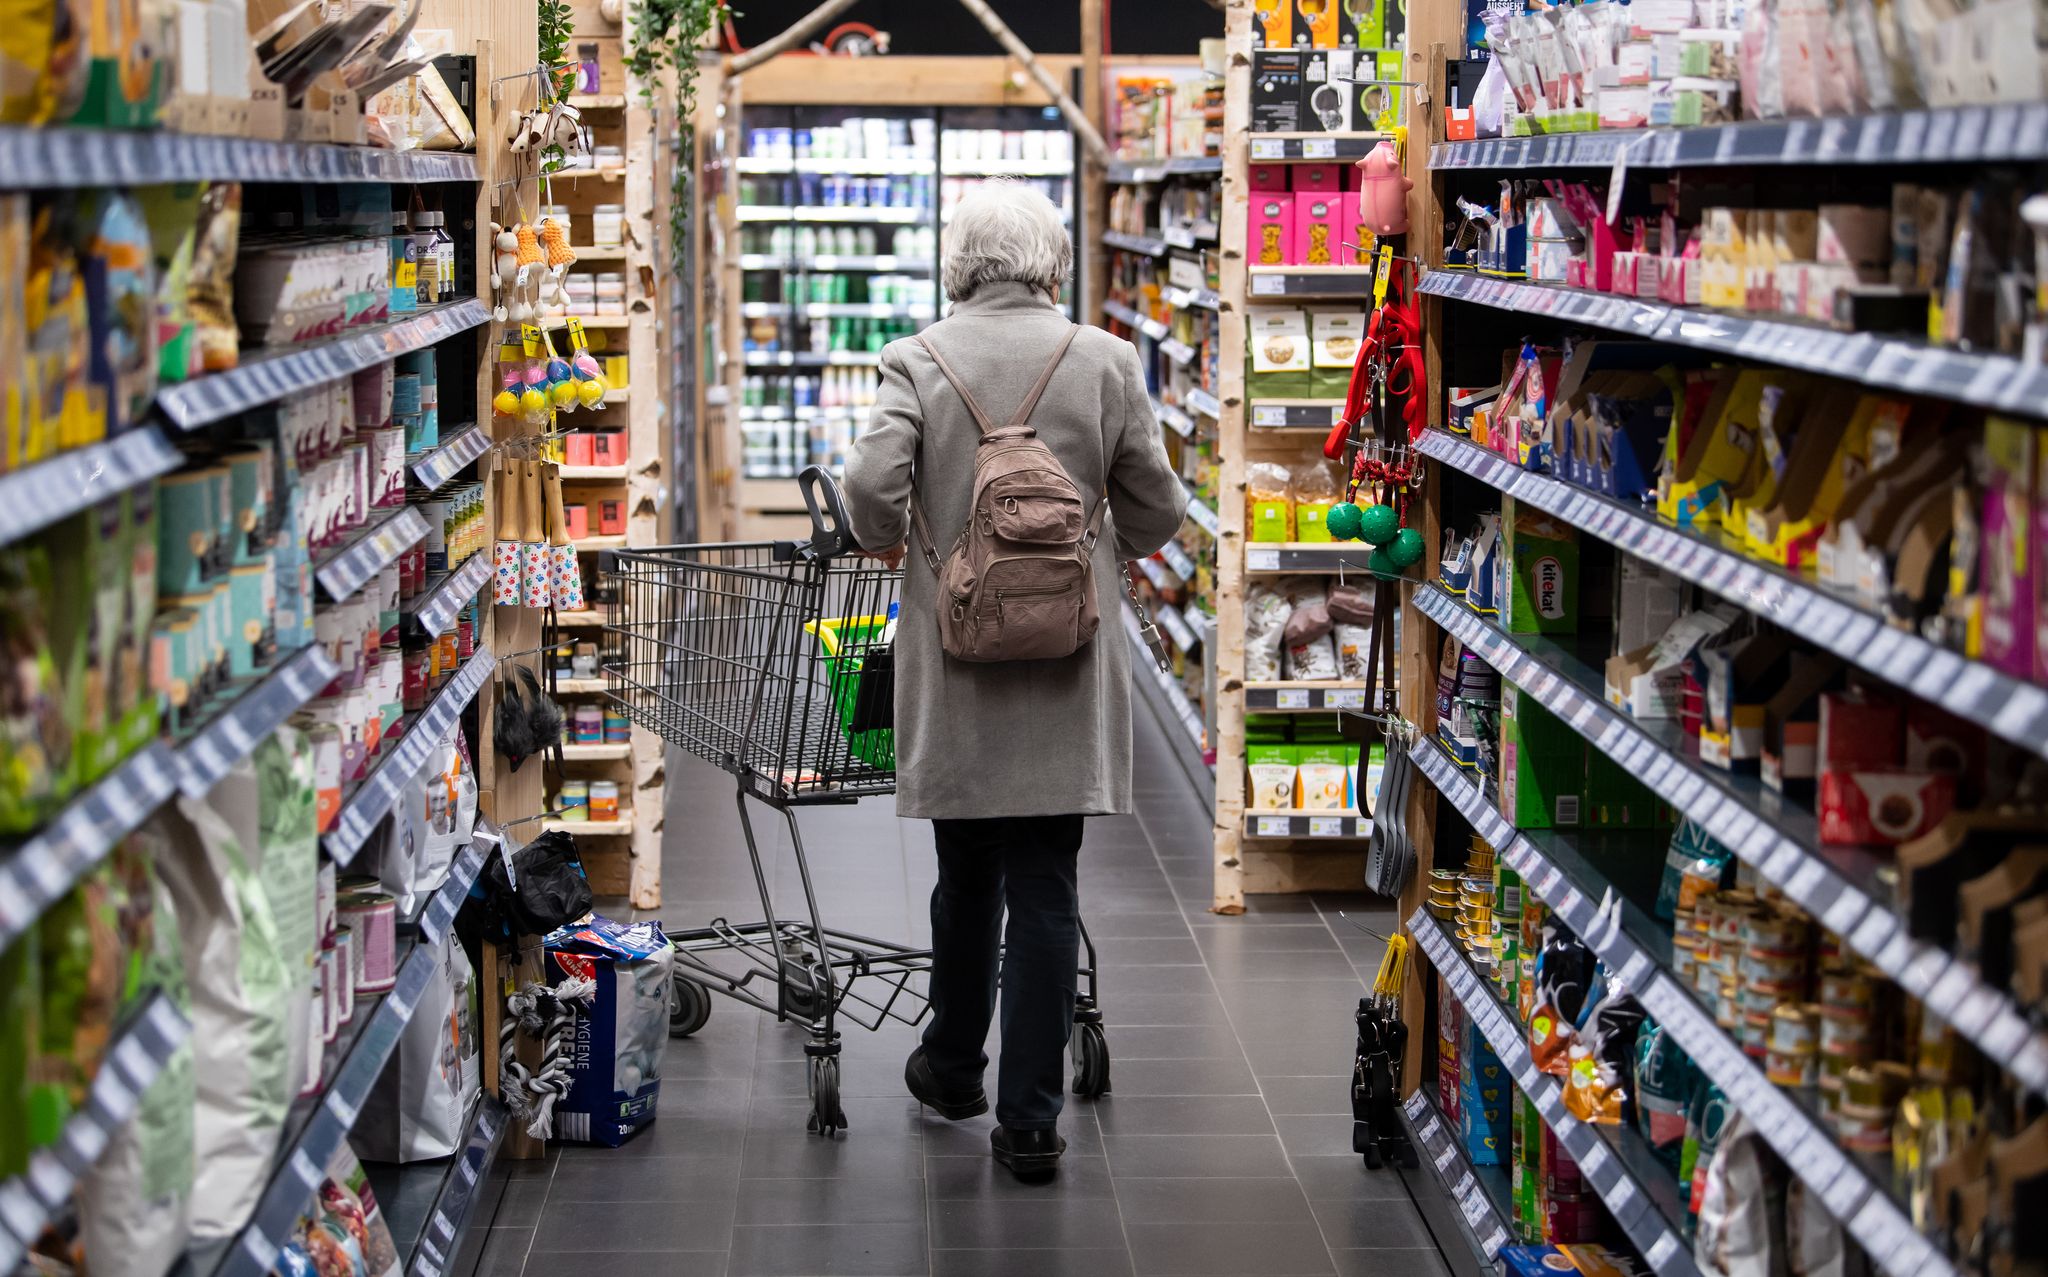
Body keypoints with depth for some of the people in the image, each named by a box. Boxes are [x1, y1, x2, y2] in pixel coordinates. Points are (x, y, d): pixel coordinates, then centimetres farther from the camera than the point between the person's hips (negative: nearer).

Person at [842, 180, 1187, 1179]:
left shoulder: (919, 359, -3)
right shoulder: (1105, 360, -2)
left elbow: (871, 482, -15)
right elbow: (1157, 506, 3)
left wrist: (887, 540, 7)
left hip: (955, 654, 1)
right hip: (1066, 658, -1)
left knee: (966, 876, 17)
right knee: (1044, 888, 2)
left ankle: (953, 1067, 34)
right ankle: (1029, 1120, 3)